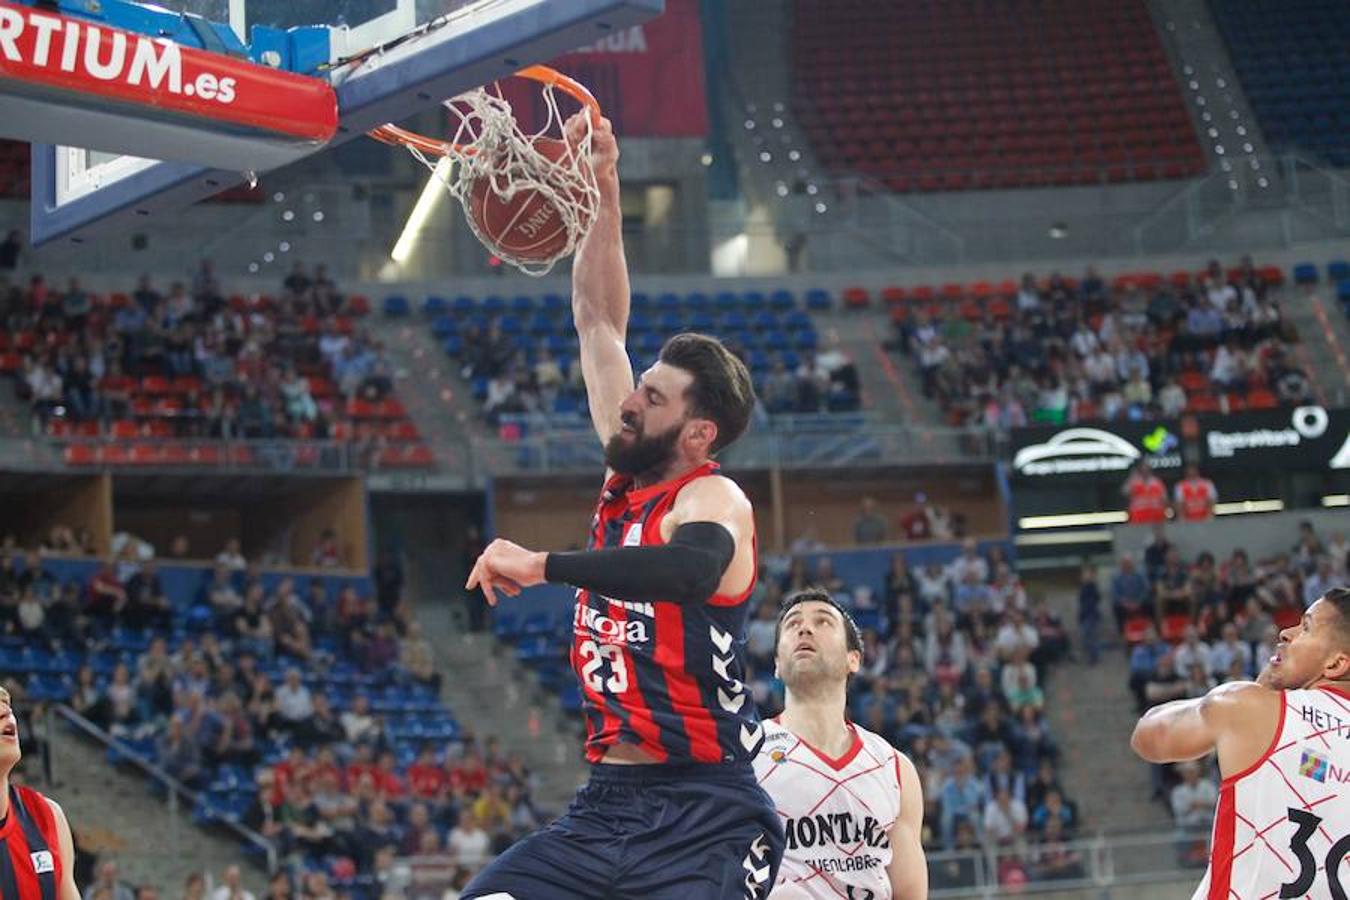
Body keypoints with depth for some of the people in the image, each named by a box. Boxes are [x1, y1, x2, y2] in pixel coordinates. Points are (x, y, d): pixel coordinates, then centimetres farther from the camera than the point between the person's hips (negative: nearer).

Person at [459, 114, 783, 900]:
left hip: (706, 819, -7)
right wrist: (602, 191, 14)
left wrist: (542, 565, -36)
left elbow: (696, 568, -35)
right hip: (607, 804, 8)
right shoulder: (628, 480, 12)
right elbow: (600, 321, 19)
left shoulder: (712, 499, -9)